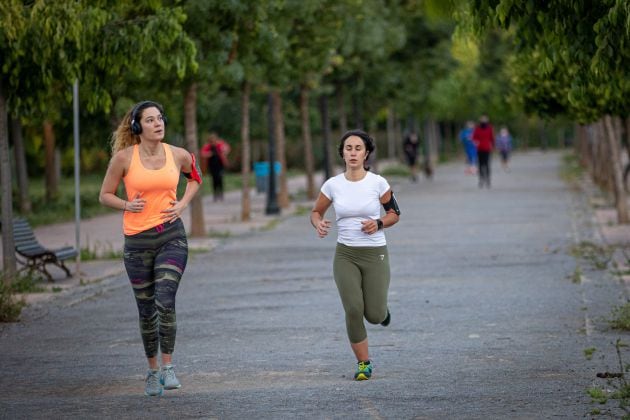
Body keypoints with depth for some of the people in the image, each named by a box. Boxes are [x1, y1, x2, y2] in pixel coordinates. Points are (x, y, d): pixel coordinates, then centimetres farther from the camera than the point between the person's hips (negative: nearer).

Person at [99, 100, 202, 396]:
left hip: (171, 237, 0)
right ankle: (152, 370, 25)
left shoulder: (178, 156, 0)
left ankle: (168, 366, -5)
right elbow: (105, 195, 5)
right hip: (137, 241, 0)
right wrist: (127, 205, -14)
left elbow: (195, 177, 22)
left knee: (165, 302, -18)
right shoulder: (124, 157, -5)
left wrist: (183, 204, 6)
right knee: (146, 310, 8)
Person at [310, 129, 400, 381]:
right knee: (353, 310, -14)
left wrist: (378, 223, -16)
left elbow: (394, 214, 5)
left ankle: (381, 308, 36)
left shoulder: (378, 183, -7)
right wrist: (318, 224, -13)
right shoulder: (333, 185, -3)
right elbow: (316, 212, 10)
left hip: (375, 254, -1)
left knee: (374, 316, -4)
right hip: (345, 255, 1)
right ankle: (363, 363, 5)